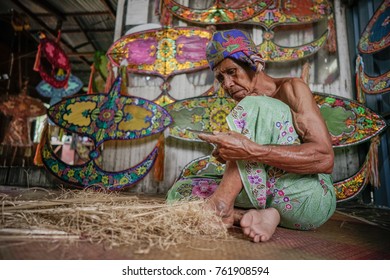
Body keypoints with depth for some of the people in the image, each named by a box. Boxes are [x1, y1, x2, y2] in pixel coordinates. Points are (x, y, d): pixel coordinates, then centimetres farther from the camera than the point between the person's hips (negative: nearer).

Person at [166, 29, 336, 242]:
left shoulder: (290, 88, -3)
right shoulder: (244, 112, 16)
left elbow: (325, 158, -18)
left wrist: (252, 150, -31)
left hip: (309, 198, -6)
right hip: (265, 196, 6)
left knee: (254, 107, -23)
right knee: (180, 190, -4)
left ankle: (220, 206, -25)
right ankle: (257, 215, -21)